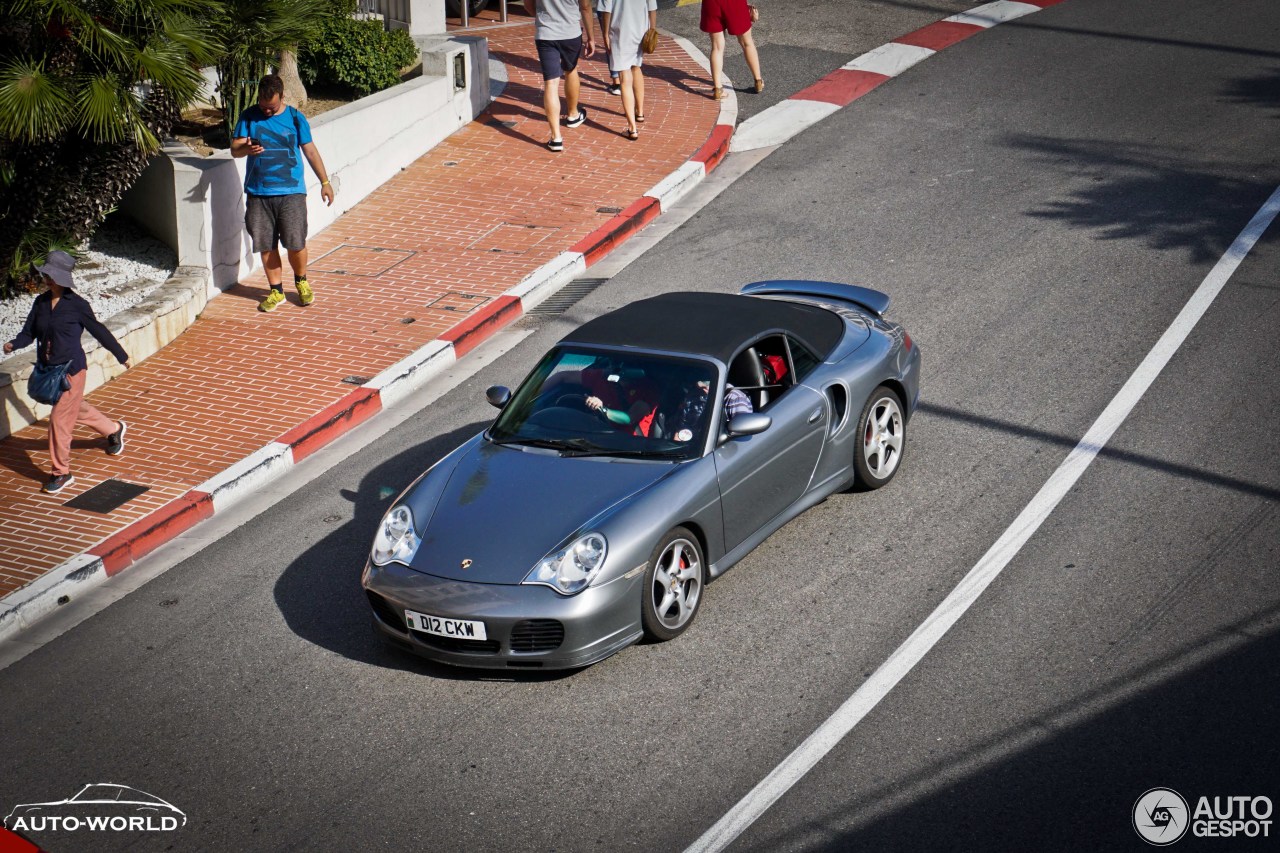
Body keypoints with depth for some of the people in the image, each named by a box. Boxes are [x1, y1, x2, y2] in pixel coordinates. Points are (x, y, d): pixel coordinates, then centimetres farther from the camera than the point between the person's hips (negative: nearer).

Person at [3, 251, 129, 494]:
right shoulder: (41, 302, 1)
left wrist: (121, 356, 5)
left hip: (72, 369, -7)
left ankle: (62, 473, 5)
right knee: (75, 409, 24)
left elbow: (99, 331, -5)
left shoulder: (76, 305, -14)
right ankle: (114, 429, 50)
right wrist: (13, 344, -20)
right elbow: (29, 332, 2)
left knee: (60, 419, -7)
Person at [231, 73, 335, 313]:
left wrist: (325, 181, 8)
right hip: (258, 193, 2)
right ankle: (276, 290, 19)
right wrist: (246, 149, -25)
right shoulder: (248, 117, 3)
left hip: (291, 192, -2)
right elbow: (234, 149, -1)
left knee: (295, 242, -5)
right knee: (266, 245, 4)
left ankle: (301, 281, 21)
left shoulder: (295, 118, 0)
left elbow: (310, 150, 7)